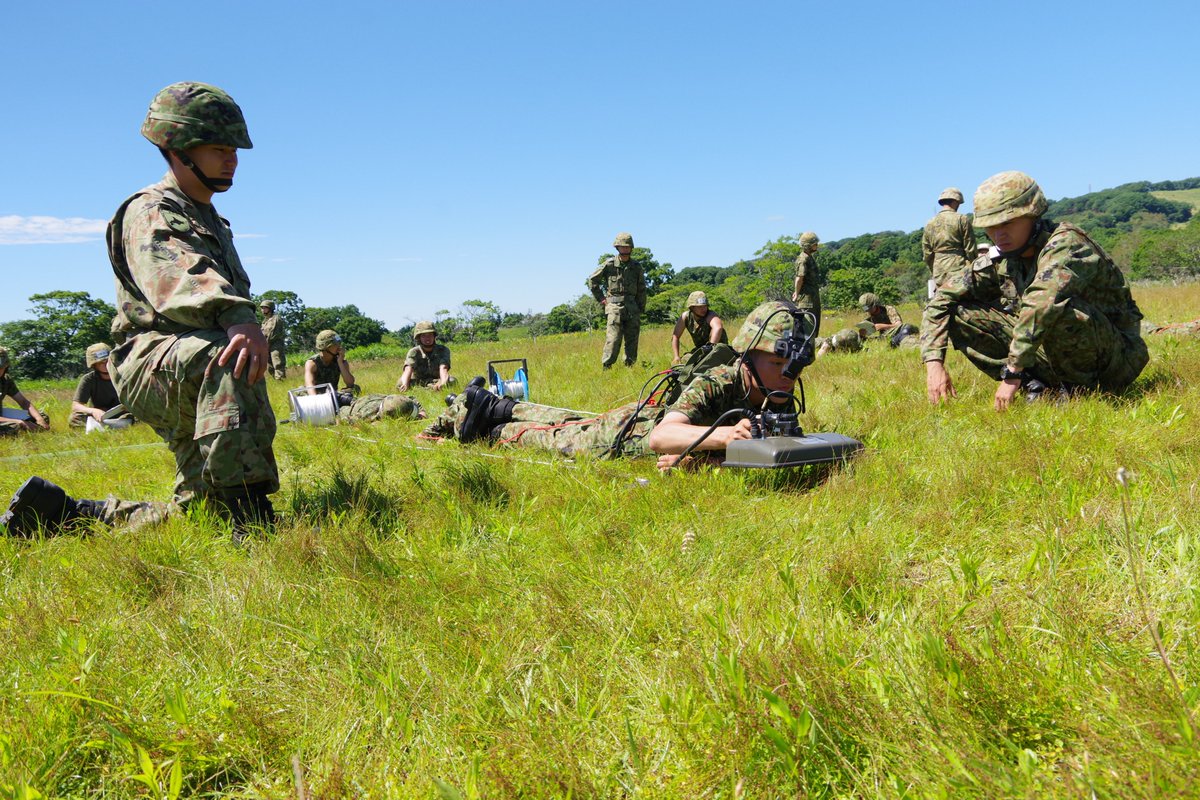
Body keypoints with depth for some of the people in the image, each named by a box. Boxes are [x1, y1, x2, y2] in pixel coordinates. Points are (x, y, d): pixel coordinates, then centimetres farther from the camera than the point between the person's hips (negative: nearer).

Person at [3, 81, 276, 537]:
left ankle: (58, 512, 22)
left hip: (194, 380, 9)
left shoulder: (212, 222, 24)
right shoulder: (150, 213, -6)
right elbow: (178, 277, -29)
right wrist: (239, 320, -48)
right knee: (224, 356, -42)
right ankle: (251, 514, -47)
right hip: (152, 362, -9)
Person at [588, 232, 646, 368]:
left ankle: (629, 368, 12)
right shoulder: (609, 264, 0)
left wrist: (641, 309, 9)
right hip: (615, 307, -3)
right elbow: (592, 281, 7)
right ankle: (606, 368, -7)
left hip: (632, 308, 3)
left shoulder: (637, 266, 8)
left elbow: (642, 290, 13)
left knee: (632, 341, 5)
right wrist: (601, 299, 4)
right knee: (613, 340, -11)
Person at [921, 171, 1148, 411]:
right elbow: (942, 299, 0)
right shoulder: (1000, 260, 0)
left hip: (1114, 361, -6)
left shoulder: (1066, 243, -21)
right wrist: (934, 362, -13)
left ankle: (1076, 391, -13)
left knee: (1057, 309, -38)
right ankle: (1034, 386, -7)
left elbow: (1042, 302, -40)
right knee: (959, 313, -7)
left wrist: (1012, 372, -40)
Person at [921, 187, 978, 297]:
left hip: (939, 275, 5)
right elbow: (970, 250, -3)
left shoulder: (930, 224, 10)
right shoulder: (962, 219, -3)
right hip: (959, 271, -4)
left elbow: (927, 254, 13)